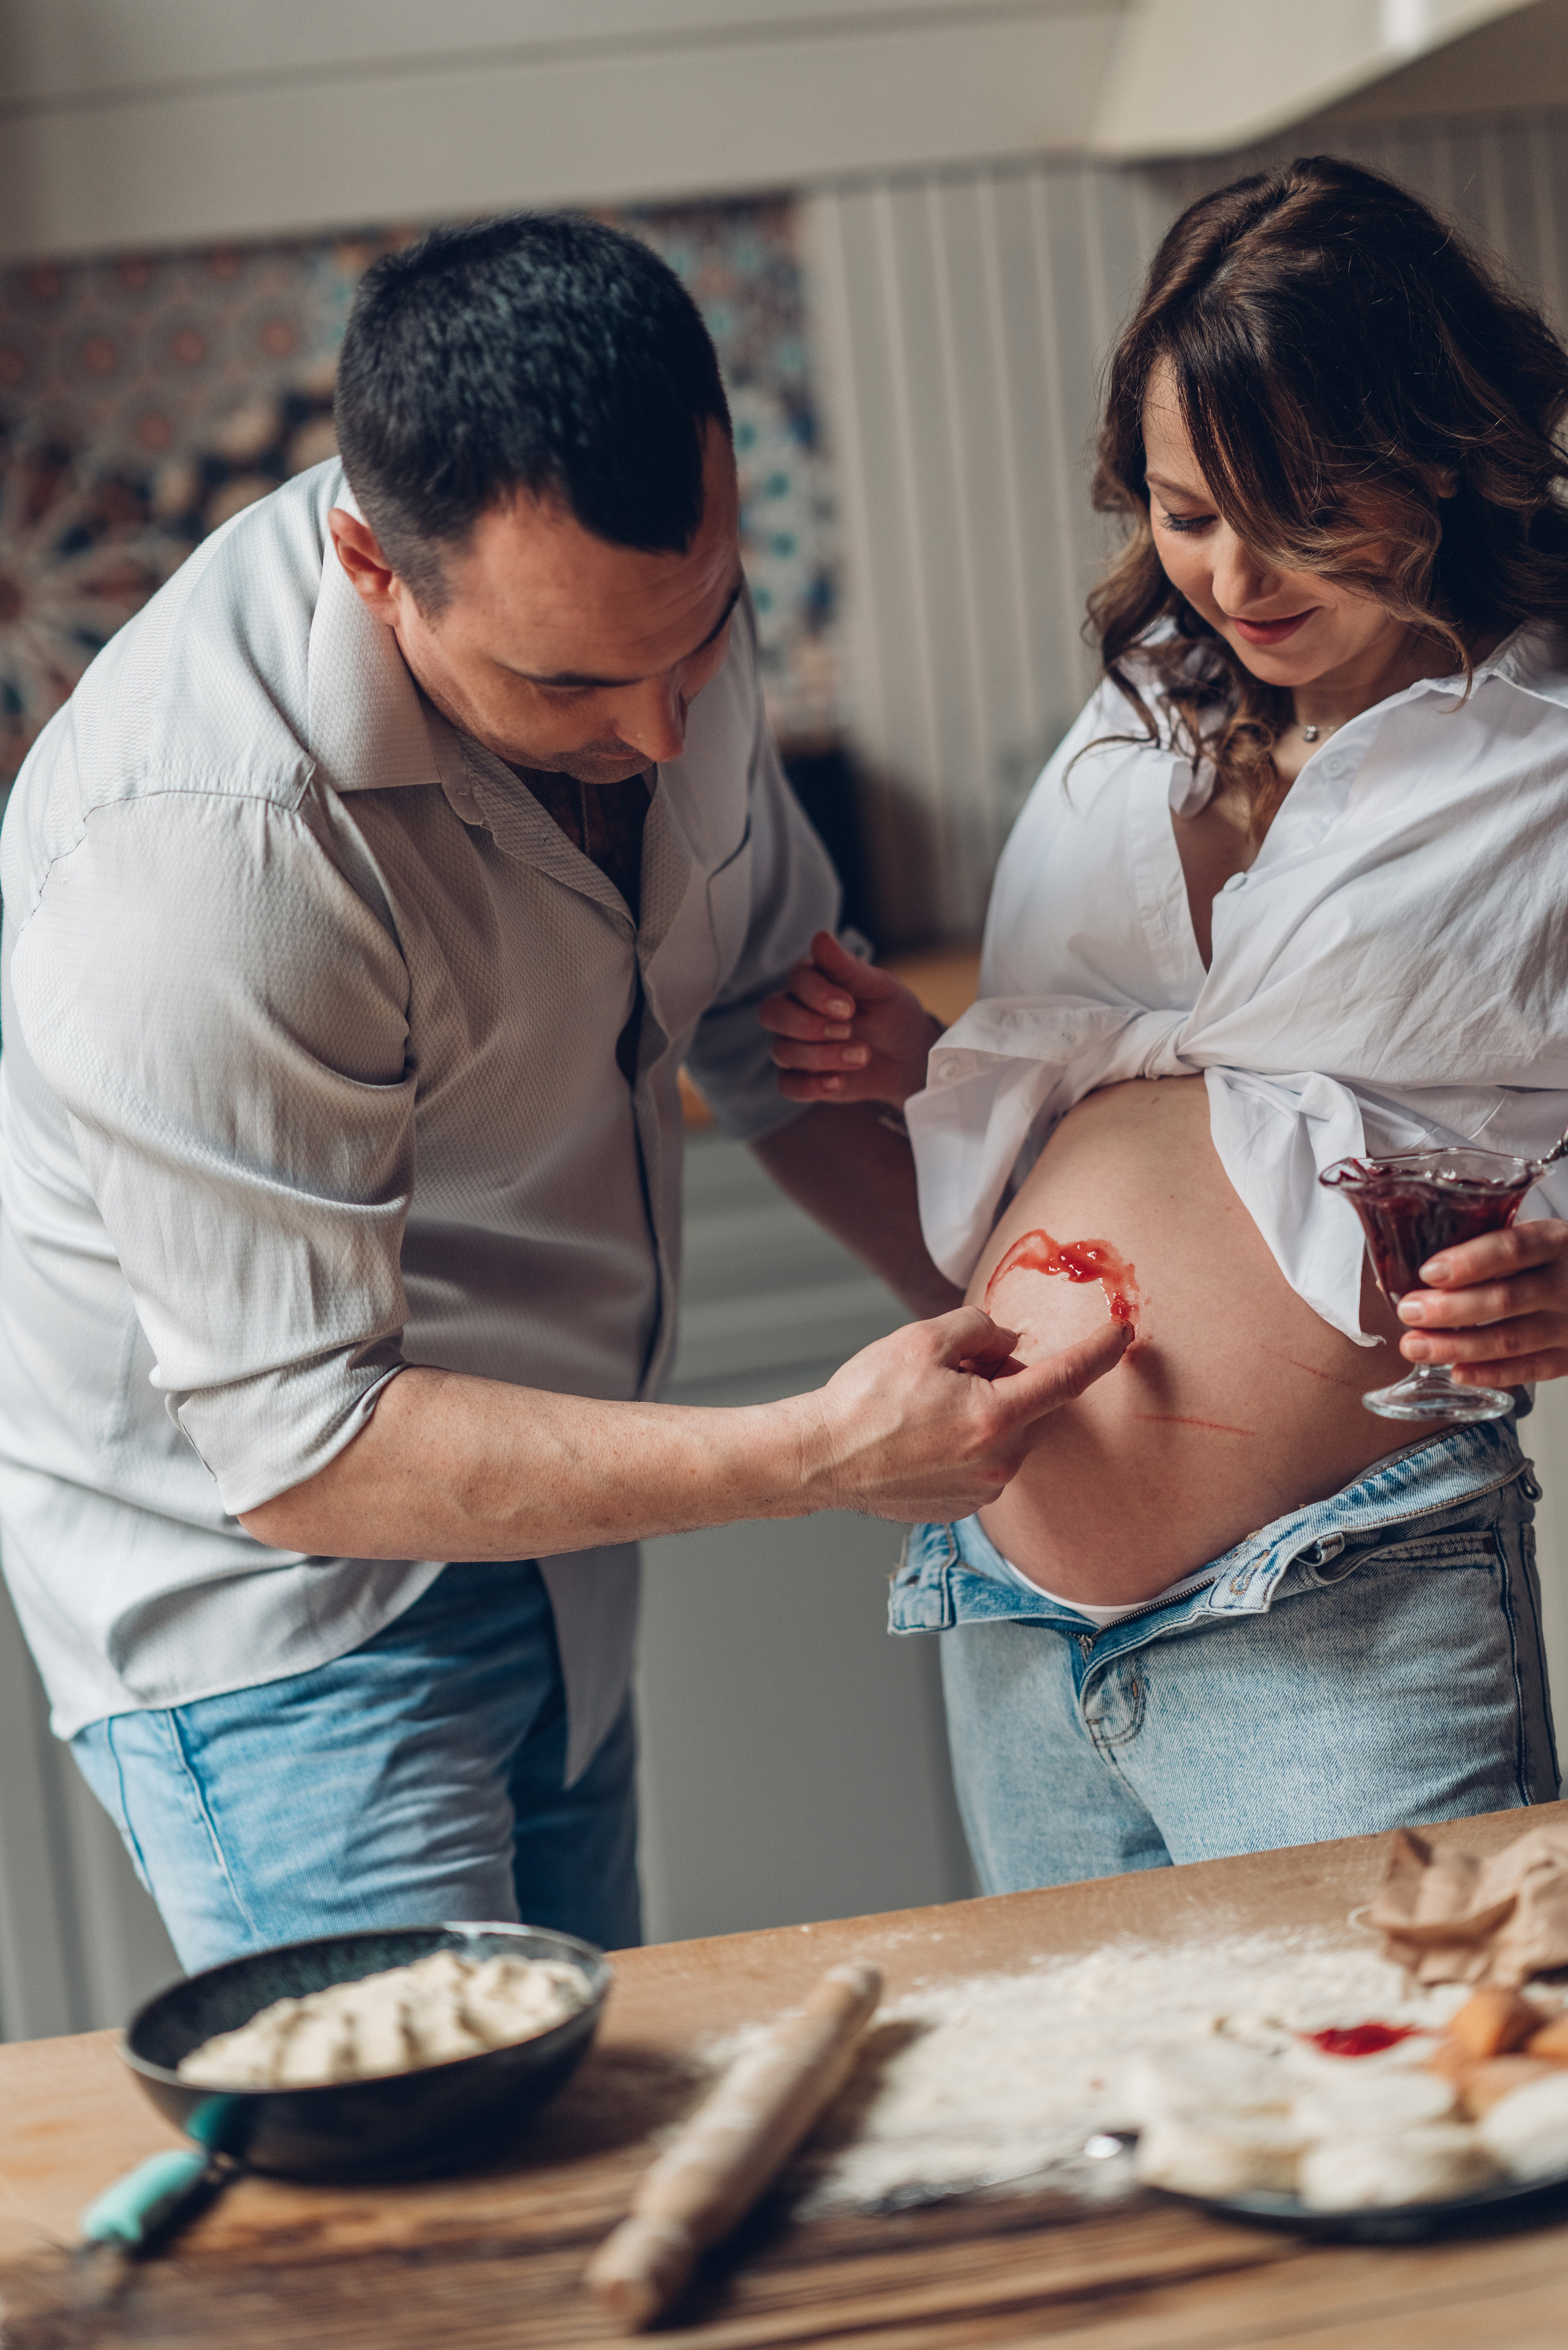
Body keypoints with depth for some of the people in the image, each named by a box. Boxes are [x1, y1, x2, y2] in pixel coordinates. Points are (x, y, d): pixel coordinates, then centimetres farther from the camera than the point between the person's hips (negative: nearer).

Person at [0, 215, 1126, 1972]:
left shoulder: (648, 596, -8)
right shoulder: (205, 841, -33)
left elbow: (769, 1006, 8)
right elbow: (295, 1446, -28)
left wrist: (986, 1297, -6)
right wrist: (818, 1456, -33)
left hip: (536, 1537, 7)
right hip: (271, 1595, -7)